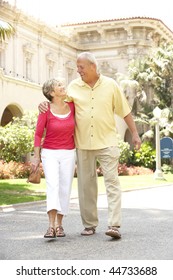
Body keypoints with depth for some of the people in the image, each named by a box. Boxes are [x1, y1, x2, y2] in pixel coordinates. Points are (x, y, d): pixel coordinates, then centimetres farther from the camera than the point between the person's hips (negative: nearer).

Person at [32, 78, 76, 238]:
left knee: (64, 189, 0)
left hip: (68, 154, 3)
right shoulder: (45, 111, -11)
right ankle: (51, 226, -27)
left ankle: (59, 224, 13)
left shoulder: (71, 106, -2)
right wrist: (36, 157, -8)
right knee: (52, 185, -21)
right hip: (49, 154, -3)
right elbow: (38, 134, -7)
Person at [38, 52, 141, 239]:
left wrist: (135, 134, 6)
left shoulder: (110, 85, 1)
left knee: (112, 181, -8)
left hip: (107, 142, -2)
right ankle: (89, 224, 16)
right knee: (86, 184, 6)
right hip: (83, 144, 2)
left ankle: (114, 225, -9)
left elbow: (125, 111, 6)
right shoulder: (73, 87, 4)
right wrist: (45, 105, -6)